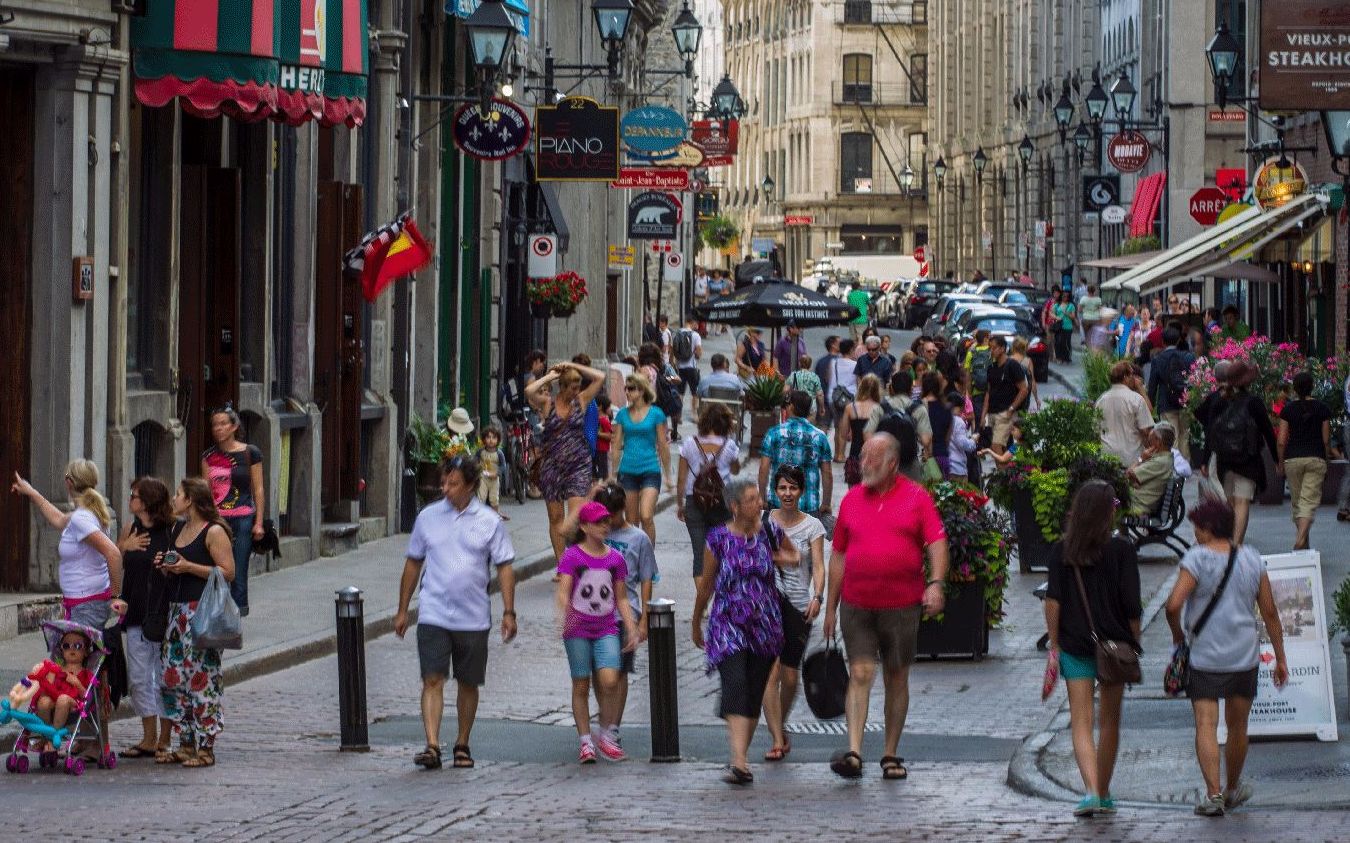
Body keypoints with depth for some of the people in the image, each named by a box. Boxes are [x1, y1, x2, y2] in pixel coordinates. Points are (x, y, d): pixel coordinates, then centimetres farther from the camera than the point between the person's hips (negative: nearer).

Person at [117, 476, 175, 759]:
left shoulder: (172, 531, -8)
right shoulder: (131, 528, 10)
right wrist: (125, 547, 0)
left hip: (164, 615, -6)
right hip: (137, 614, 6)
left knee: (164, 677, 2)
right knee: (139, 678, 6)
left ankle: (164, 740, 10)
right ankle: (148, 739, 14)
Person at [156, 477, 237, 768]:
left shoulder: (214, 532, -9)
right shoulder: (179, 529, 17)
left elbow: (228, 572, -14)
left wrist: (188, 567, -17)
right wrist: (165, 566, 7)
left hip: (203, 612, -9)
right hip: (177, 610, 9)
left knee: (202, 677, -8)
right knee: (174, 676, 7)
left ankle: (206, 747, -4)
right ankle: (186, 743, 14)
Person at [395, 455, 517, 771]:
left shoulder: (489, 522, 1)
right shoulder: (428, 517, 5)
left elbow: (504, 567, 3)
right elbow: (413, 564, 13)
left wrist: (509, 612, -5)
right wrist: (402, 609, 13)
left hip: (473, 618, 0)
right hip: (433, 615, 0)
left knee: (468, 683, 10)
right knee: (433, 680, -11)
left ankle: (462, 745, 24)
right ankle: (432, 746, -16)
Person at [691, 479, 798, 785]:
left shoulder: (770, 532, 3)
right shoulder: (719, 539, -4)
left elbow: (794, 553, 22)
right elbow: (706, 584, 7)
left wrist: (791, 559, -3)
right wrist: (696, 624, 15)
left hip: (765, 626, 3)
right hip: (727, 626, -3)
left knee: (755, 694, 7)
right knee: (735, 686, -19)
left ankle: (739, 758, 22)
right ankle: (740, 762, -29)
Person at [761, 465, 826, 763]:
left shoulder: (812, 526, 2)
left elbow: (818, 566, -6)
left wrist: (817, 597, -21)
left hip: (799, 605, 0)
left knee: (790, 677, 8)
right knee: (771, 673, -13)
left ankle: (780, 726, 34)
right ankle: (777, 740, -15)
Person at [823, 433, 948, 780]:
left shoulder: (916, 498, 1)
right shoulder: (852, 499, 8)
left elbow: (937, 544, -6)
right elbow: (839, 556, 13)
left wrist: (935, 584, -23)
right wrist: (831, 607, 13)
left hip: (902, 605, -1)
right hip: (856, 605, 1)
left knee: (897, 679, 8)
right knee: (860, 674, -10)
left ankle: (891, 756, 17)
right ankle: (853, 754, -18)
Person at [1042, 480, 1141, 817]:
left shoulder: (1061, 551, -2)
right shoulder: (1121, 550, -7)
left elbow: (1053, 602, -4)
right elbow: (1131, 604, -8)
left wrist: (1054, 646, 4)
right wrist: (1135, 643, 5)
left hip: (1075, 645, 0)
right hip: (1115, 644, 0)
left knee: (1081, 722, 1)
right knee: (1110, 721, 14)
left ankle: (1091, 791, -17)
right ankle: (1103, 794, 23)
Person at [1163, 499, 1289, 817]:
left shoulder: (1197, 558, -10)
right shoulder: (1251, 558, 4)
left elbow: (1174, 605, -19)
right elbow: (1270, 611, 6)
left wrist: (1178, 634, 0)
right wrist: (1280, 658, 11)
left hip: (1204, 656, -4)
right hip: (1244, 656, 4)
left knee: (1206, 725, -4)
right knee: (1237, 725, 18)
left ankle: (1213, 793, -16)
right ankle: (1233, 789, 33)